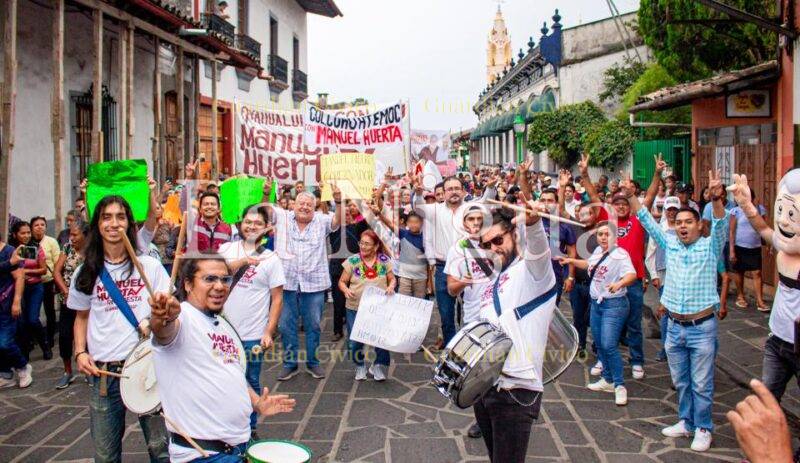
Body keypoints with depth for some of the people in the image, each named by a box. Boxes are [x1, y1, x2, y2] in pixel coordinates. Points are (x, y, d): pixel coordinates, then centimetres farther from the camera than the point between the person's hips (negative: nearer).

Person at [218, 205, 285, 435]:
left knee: (251, 382, 10)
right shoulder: (227, 249, 5)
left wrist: (269, 332, -10)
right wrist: (244, 261, -20)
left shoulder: (271, 259, -3)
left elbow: (277, 298, -4)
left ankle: (250, 427, 27)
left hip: (253, 334, -2)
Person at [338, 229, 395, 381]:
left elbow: (392, 279, 9)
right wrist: (346, 290, -18)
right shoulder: (352, 261, -4)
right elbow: (342, 281, 3)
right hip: (355, 308, 0)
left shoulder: (384, 260, -1)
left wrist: (391, 287, -13)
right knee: (355, 341, 3)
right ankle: (360, 366, 31)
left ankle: (379, 366, 22)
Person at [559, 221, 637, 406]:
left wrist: (619, 284, -51)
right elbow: (589, 264, 30)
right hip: (596, 304, 8)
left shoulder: (620, 254, -18)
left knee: (609, 345, -15)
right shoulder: (598, 251, 8)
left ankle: (619, 385, -2)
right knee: (599, 344, 14)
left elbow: (632, 275, -33)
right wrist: (571, 260, 22)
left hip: (614, 305, -8)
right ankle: (608, 380, 30)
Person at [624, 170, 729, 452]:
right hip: (674, 326, 4)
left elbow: (721, 225, -19)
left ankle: (703, 428, 18)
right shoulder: (670, 244, 7)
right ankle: (686, 422, 30)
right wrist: (631, 196, -5)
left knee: (701, 384, 4)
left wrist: (716, 199, -37)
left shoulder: (710, 246, -3)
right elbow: (648, 221, 5)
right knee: (681, 382, 15)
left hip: (702, 326, -4)